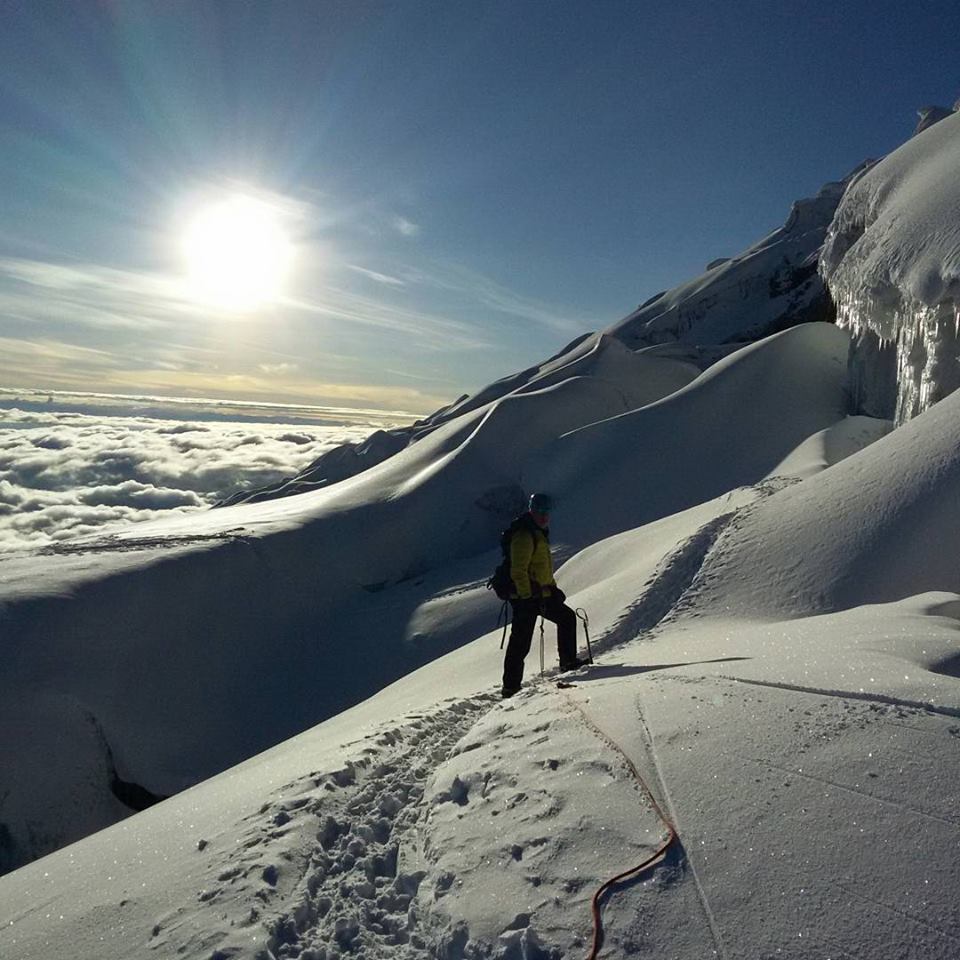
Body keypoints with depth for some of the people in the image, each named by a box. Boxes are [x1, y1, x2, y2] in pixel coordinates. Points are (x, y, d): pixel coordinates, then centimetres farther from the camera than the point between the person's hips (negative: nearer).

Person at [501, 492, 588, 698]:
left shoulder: (539, 534, 16)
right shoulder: (524, 536, -17)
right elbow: (518, 571, -22)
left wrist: (553, 588, 24)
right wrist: (526, 596, -24)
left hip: (542, 594, 10)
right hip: (526, 597, -10)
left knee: (567, 617, 19)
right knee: (521, 642, -6)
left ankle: (568, 660, 29)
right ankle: (511, 686, 1)